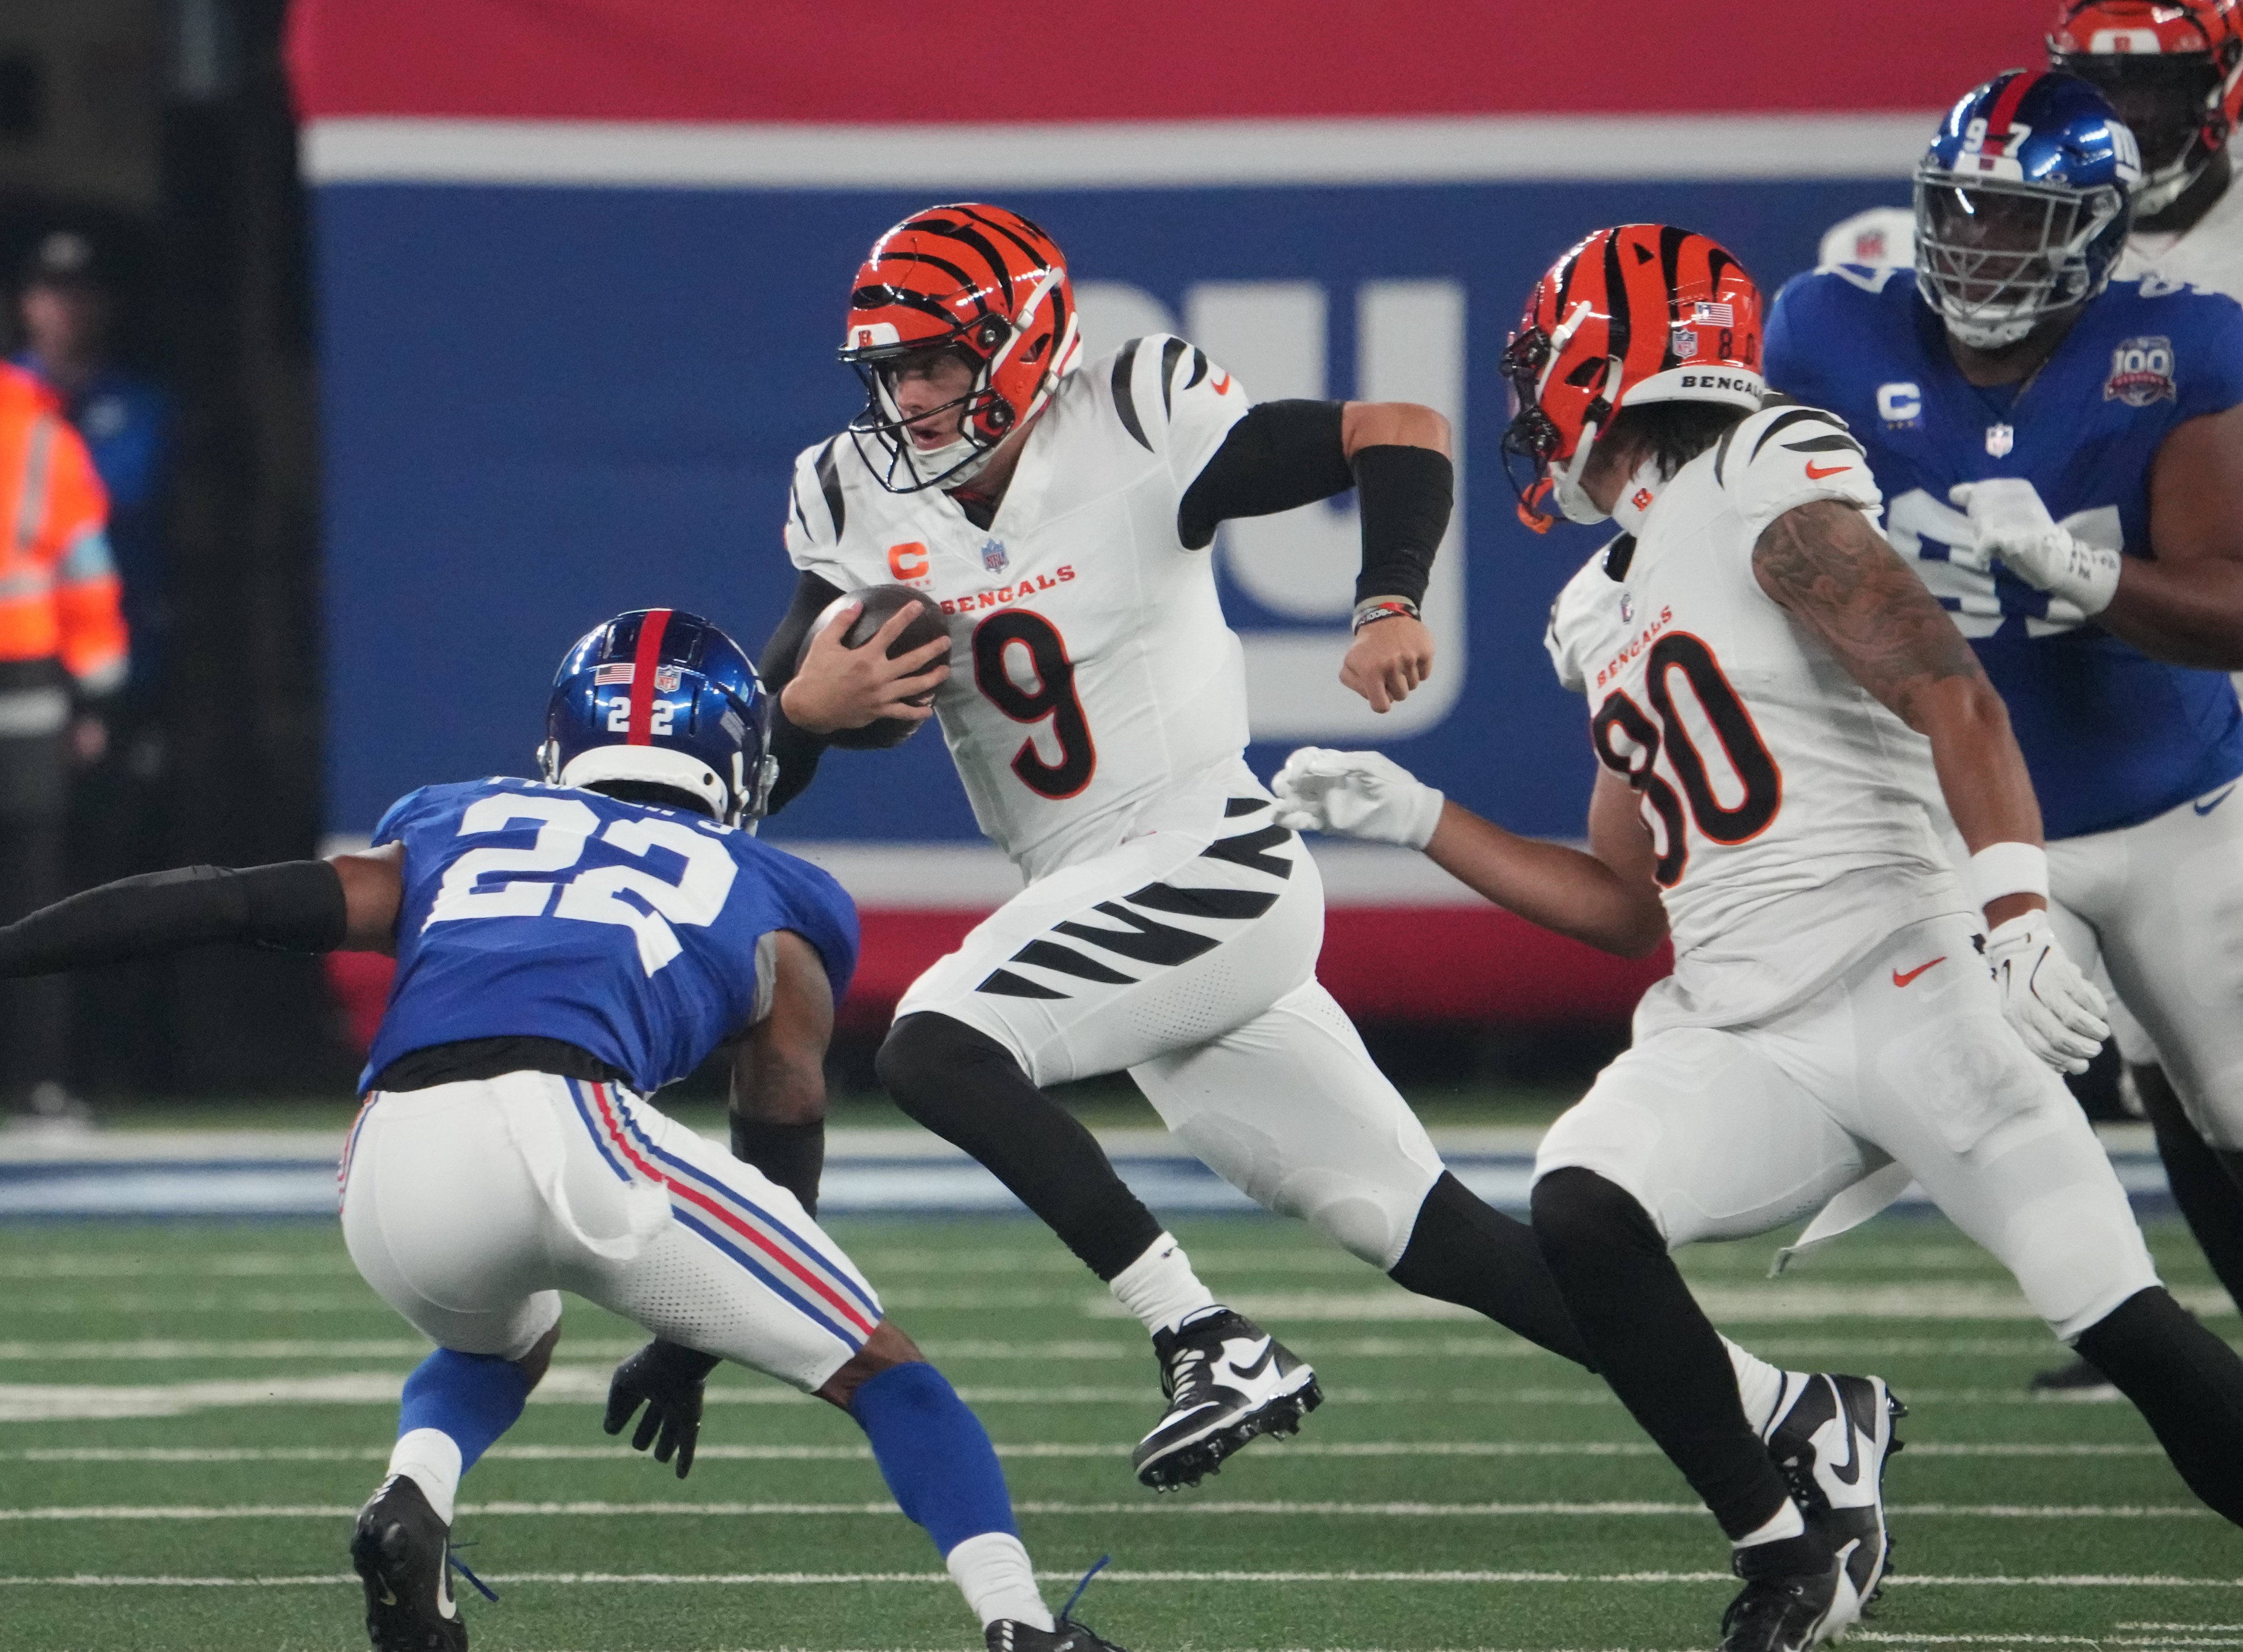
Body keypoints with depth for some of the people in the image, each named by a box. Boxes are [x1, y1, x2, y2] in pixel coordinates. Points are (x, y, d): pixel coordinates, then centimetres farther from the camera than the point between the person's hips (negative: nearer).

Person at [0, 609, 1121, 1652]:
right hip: (566, 1119, -3)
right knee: (876, 1370, 12)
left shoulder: (455, 835, 33)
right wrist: (693, 1345, 40)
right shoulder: (768, 904, 28)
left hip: (389, 1175, 3)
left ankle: (414, 1494, 6)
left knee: (501, 1342, 36)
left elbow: (222, 904, 25)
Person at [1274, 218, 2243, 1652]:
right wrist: (1415, 820, 22)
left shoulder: (1764, 487, -6)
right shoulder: (1608, 614, 21)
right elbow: (1629, 907, 26)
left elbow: (1953, 698, -17)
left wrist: (2020, 913, -31)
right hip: (1738, 1038, 7)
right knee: (1580, 1213, -18)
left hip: (1900, 991, -7)